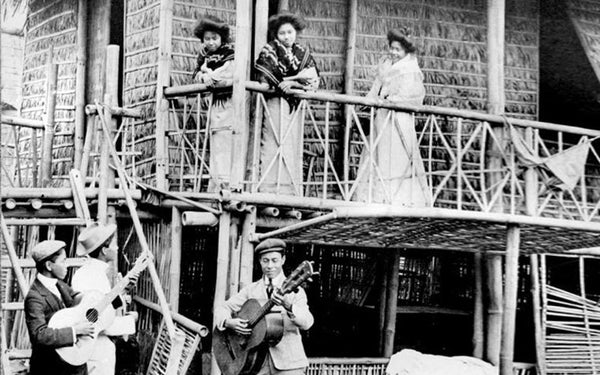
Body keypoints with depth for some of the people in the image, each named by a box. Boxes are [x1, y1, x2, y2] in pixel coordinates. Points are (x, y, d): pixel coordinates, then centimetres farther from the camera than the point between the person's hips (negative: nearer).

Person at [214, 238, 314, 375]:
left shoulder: (295, 291, 0)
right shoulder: (251, 290, 10)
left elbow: (307, 323, -14)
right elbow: (222, 308, 12)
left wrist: (288, 306, -34)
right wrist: (229, 322, -11)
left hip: (288, 362, -2)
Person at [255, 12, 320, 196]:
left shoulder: (304, 53, 15)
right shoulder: (269, 51, 4)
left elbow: (314, 80, 3)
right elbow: (264, 78, -8)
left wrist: (292, 82, -12)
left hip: (295, 105, 4)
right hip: (275, 103, -4)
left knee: (294, 146, 2)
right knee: (273, 144, -9)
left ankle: (291, 191, 5)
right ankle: (268, 190, -10)